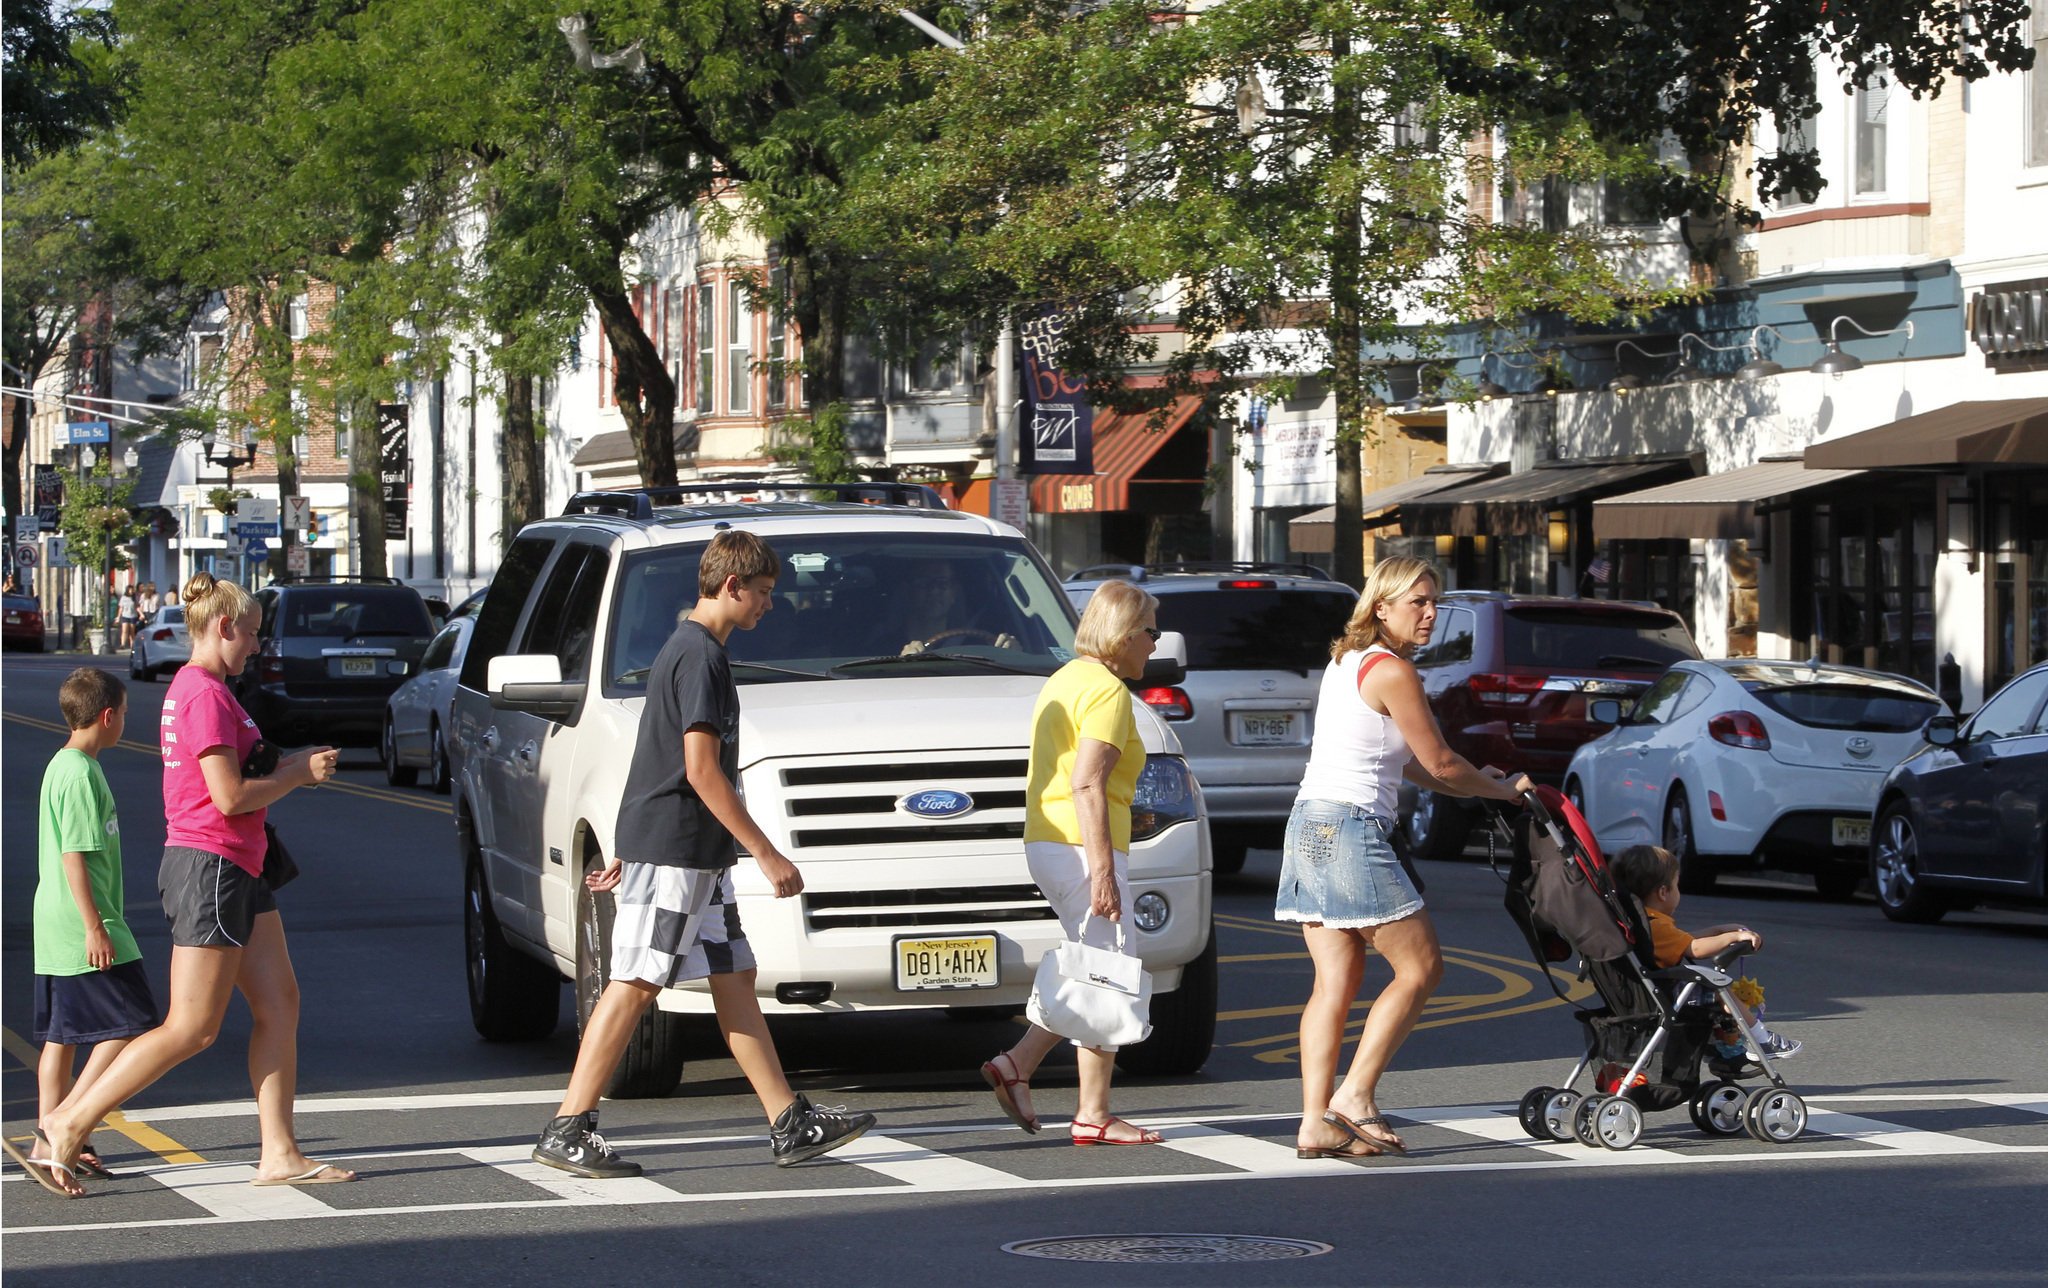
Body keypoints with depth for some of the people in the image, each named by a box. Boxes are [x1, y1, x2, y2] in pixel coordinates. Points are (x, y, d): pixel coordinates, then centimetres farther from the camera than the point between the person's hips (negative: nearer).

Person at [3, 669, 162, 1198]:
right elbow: (74, 855, -20)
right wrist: (96, 927, -20)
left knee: (61, 1035, 11)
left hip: (56, 930, 10)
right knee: (129, 1027, -8)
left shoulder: (61, 766, 15)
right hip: (83, 925, -10)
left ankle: (51, 1143, 13)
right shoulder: (81, 773, -16)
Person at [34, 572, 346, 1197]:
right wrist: (297, 774, -7)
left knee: (279, 1004, 6)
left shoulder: (194, 688, 17)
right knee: (192, 1029, -7)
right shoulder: (206, 695, -16)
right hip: (208, 865, -11)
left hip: (236, 870, 11)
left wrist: (292, 766, 10)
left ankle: (280, 1153, 6)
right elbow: (231, 797, -21)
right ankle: (72, 1121, -1)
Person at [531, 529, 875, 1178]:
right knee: (633, 985, -8)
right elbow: (701, 771, -20)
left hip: (695, 857, 10)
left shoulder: (684, 650, 18)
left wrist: (630, 850, 25)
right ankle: (567, 1131, -7)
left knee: (735, 978, 9)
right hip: (674, 851, -10)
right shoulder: (701, 656, -14)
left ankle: (791, 1124, 11)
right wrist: (768, 855, -19)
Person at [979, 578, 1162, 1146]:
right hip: (1082, 847, -10)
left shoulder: (1064, 680, 19)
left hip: (1046, 844, 10)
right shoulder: (1107, 690, -12)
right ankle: (1093, 1116, -2)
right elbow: (1086, 783, -20)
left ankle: (1017, 1065, 7)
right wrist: (1103, 870, -23)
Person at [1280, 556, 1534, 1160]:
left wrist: (1469, 783, 26)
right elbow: (1439, 762, -5)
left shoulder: (1347, 660, 18)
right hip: (1350, 825, -9)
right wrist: (1500, 788, 11)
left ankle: (1316, 1123, 1)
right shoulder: (1392, 672, -11)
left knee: (1336, 983, 7)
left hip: (1310, 826, 9)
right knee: (1420, 966, -1)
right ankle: (1355, 1096, -4)